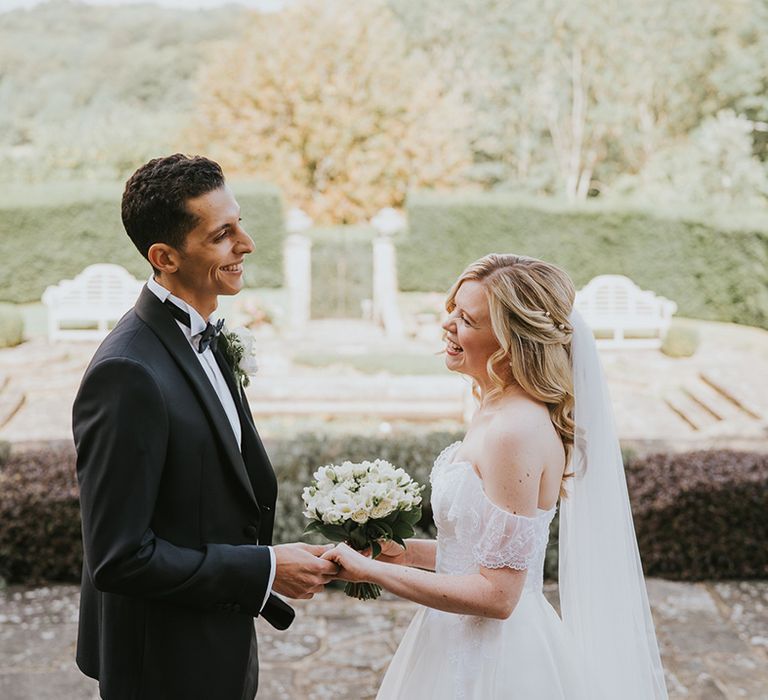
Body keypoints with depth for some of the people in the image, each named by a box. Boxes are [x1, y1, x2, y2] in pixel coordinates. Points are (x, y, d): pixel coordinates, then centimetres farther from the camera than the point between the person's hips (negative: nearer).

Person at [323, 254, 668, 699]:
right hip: (472, 645, 8)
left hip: (492, 663, -8)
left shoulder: (515, 431, -25)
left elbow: (496, 595, -24)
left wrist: (371, 571, -19)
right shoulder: (501, 412, 4)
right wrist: (412, 553, 2)